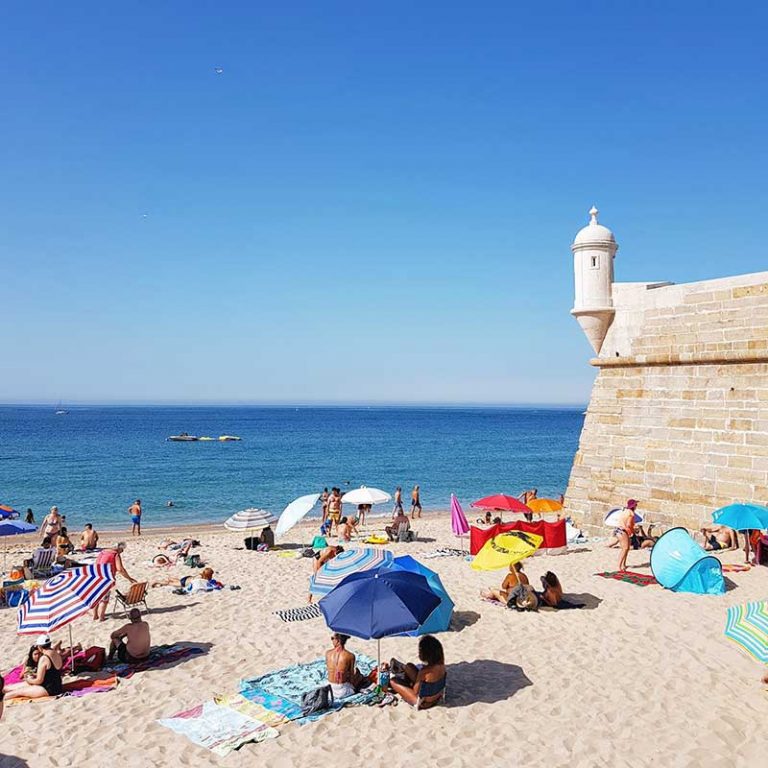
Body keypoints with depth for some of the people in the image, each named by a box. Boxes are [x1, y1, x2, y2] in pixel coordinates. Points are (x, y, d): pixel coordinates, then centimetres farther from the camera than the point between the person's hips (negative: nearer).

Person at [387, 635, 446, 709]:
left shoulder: (424, 672, -37)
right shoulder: (441, 662, -20)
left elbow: (415, 691, -21)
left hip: (423, 703, -7)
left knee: (393, 681, 9)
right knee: (409, 666, 17)